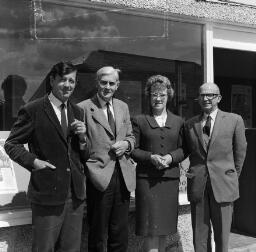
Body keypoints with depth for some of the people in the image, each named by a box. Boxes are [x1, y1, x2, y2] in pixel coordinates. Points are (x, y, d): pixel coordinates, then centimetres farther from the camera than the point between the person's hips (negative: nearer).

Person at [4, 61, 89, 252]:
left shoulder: (77, 112, 11)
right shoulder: (32, 111, -6)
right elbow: (11, 144, -1)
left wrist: (82, 138, -5)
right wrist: (33, 161, -14)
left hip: (76, 194, 5)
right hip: (48, 193, -5)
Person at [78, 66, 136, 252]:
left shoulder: (123, 107, 12)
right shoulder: (83, 108, -7)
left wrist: (127, 144, 0)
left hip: (123, 176, 5)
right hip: (99, 176, -5)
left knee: (120, 234, 15)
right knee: (98, 236, 9)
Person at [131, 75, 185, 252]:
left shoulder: (178, 122, 12)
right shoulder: (139, 121, 5)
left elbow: (183, 149, 11)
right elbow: (133, 149, 2)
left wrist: (171, 157, -9)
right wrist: (150, 157, -14)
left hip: (170, 178, 3)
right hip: (147, 178, -3)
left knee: (164, 225, 10)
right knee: (151, 227, -6)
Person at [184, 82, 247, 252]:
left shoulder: (234, 120, 1)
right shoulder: (190, 124, 8)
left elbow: (240, 152, 8)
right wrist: (197, 173, 11)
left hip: (223, 186, -2)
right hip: (197, 186, 2)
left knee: (222, 235, 6)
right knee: (199, 236, 8)